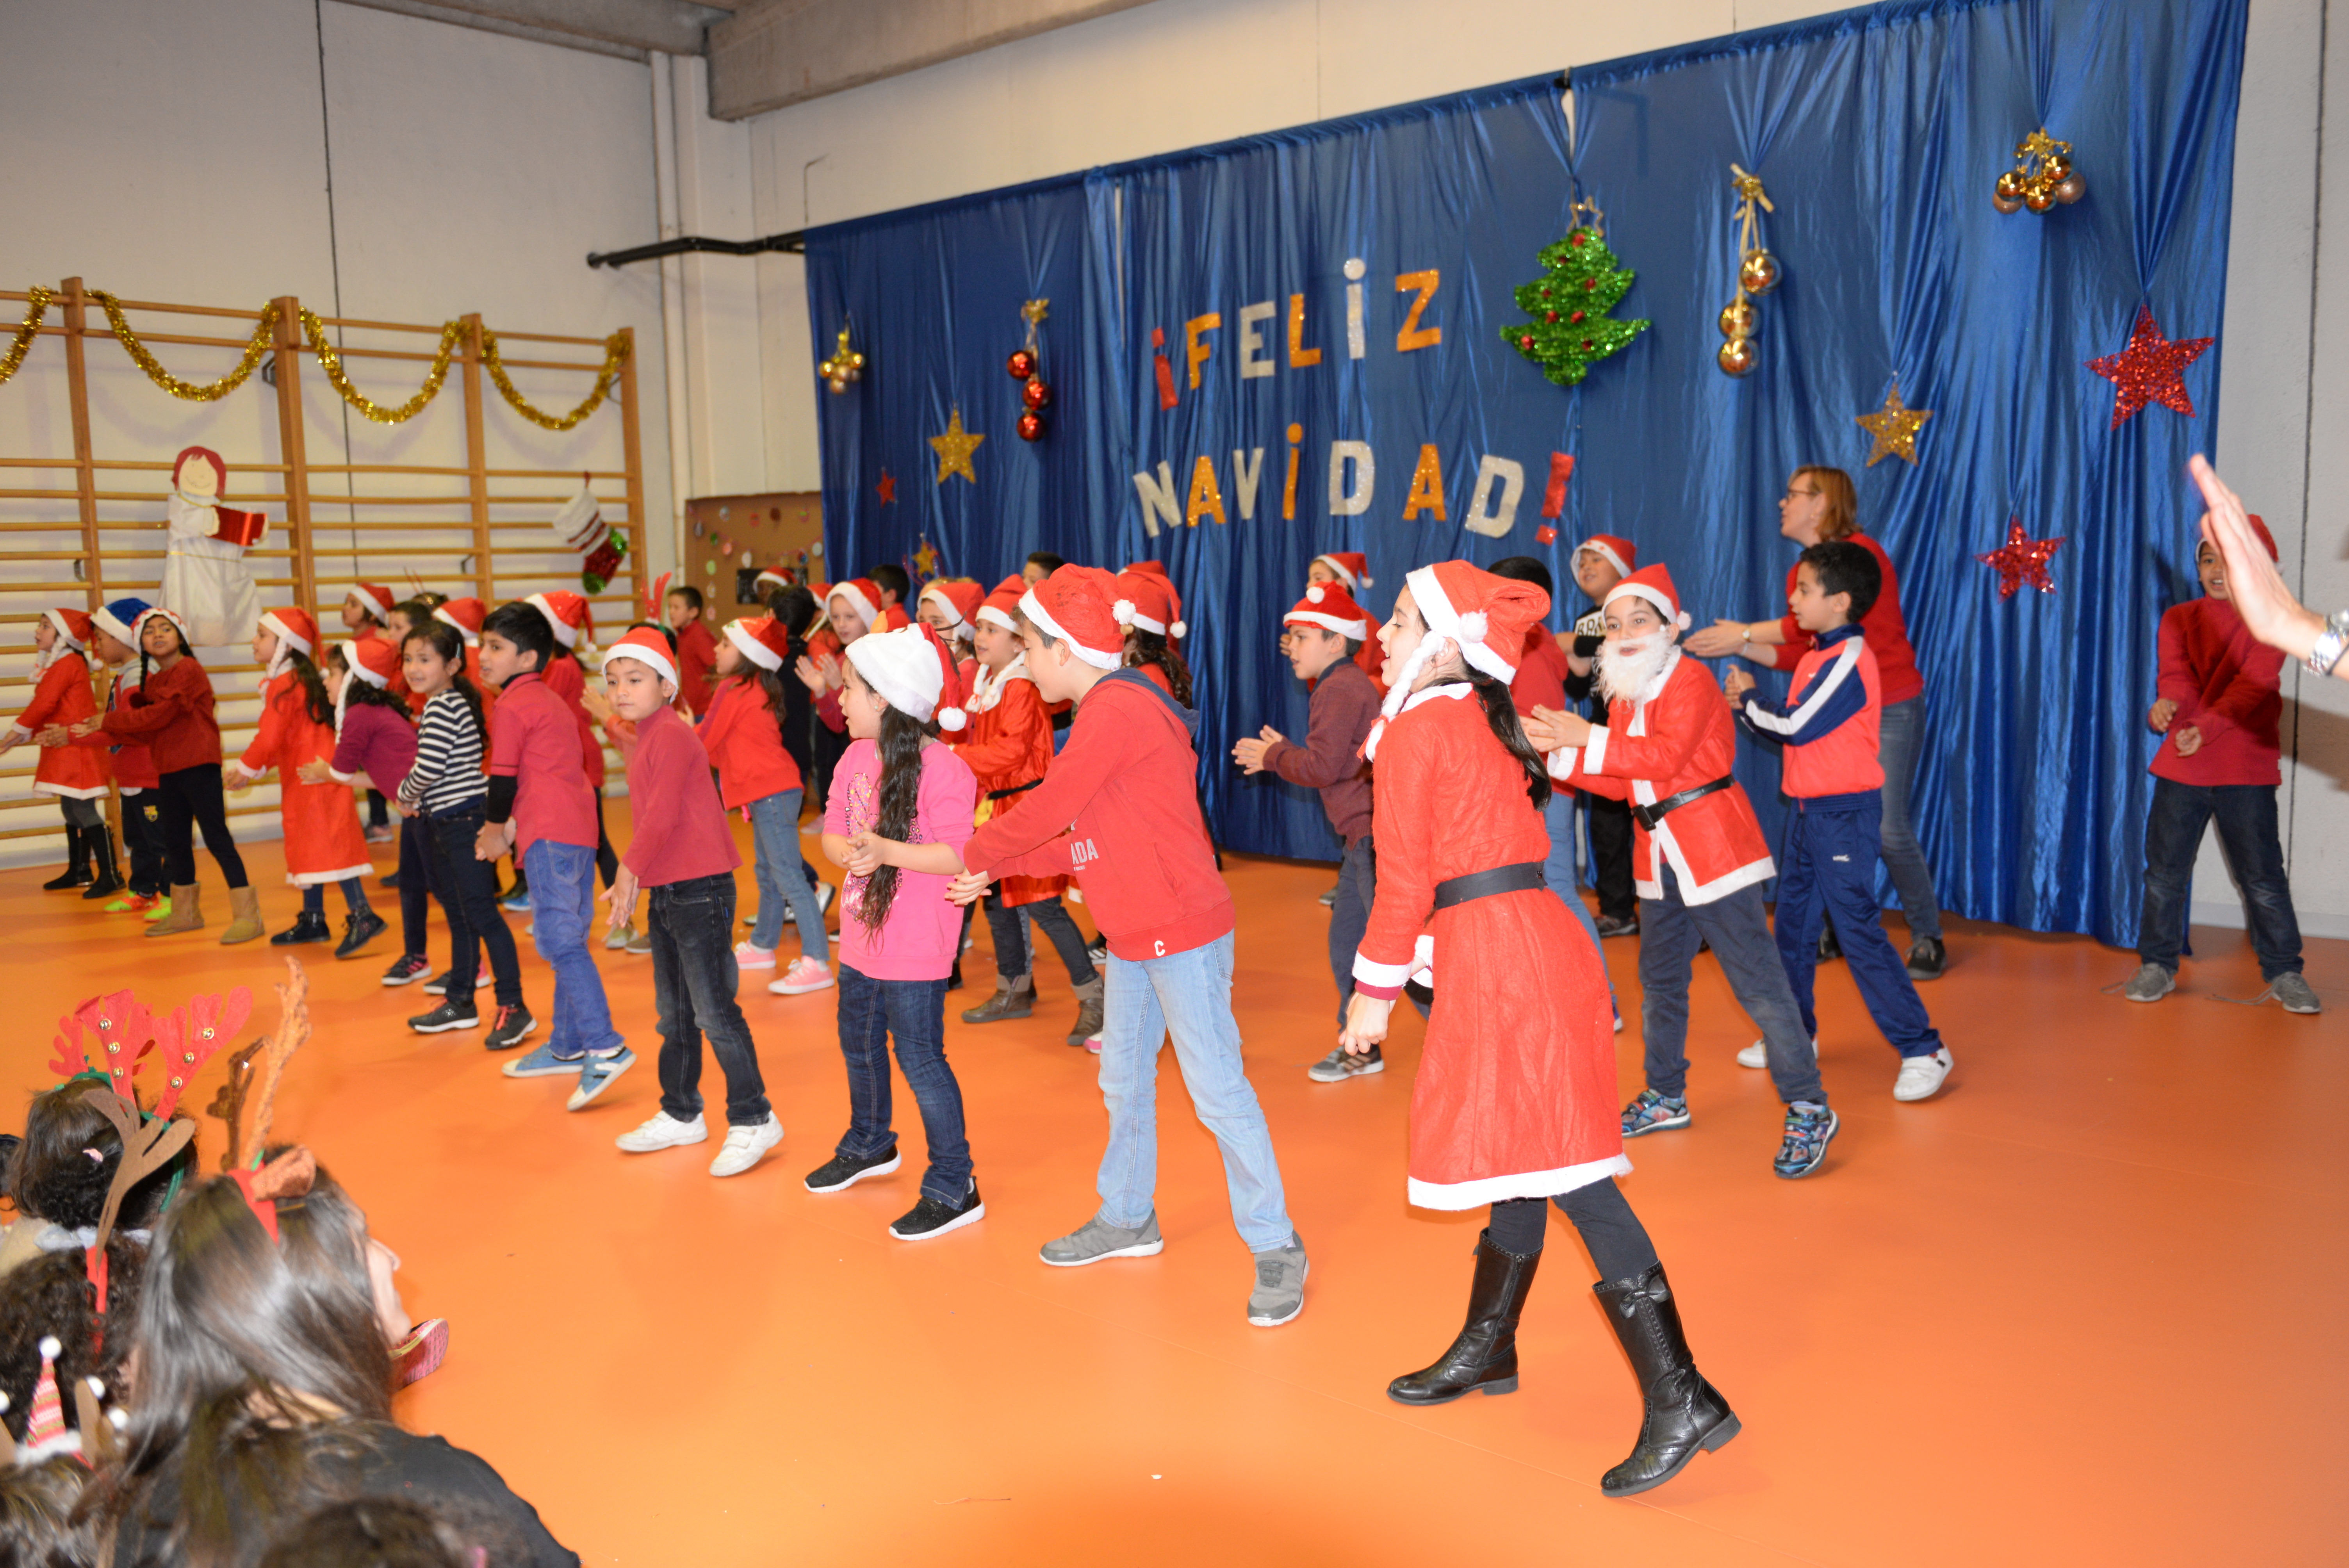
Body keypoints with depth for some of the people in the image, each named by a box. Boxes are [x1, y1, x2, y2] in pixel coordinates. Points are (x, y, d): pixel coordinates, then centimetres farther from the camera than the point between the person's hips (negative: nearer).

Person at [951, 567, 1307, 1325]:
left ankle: (1277, 1248, 6)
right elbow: (1082, 839, 14)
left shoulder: (1117, 709, -19)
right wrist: (998, 869, 10)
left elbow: (1046, 810, -17)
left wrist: (977, 852, 0)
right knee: (1123, 1081, 19)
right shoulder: (1106, 710, 13)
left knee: (1216, 1088, -5)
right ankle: (1127, 1220, 36)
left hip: (1183, 931, -10)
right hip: (1132, 935, 10)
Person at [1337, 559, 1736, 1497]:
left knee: (1564, 1168, -10)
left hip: (1497, 959, -10)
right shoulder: (1488, 719, 17)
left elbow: (1405, 878, -10)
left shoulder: (1417, 727, -8)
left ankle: (1681, 1398, -8)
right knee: (1525, 1156, 18)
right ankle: (1487, 1351, 35)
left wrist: (1374, 990, -2)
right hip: (1532, 937, 10)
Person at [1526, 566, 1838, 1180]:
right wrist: (1559, 752, -1)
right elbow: (1621, 782, 10)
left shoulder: (1690, 680, -12)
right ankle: (1666, 1097, 31)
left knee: (1757, 982, -7)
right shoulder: (1622, 697, 13)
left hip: (1713, 851, -9)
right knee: (1660, 980, 17)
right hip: (1659, 857, 9)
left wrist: (1589, 739, -23)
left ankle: (1809, 1110, 1)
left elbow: (1666, 757, -26)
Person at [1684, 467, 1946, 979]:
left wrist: (1744, 633, -18)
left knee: (1888, 827, -9)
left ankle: (1928, 941, 6)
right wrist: (1739, 647, -3)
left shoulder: (1860, 552, -12)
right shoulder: (1802, 573, 11)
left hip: (1890, 709, -7)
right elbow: (1799, 654, 8)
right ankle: (1831, 931, 17)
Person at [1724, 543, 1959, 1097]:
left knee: (1859, 929, -8)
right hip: (1809, 809, 10)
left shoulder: (1848, 660, -17)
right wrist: (1748, 707, -1)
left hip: (1844, 813, -10)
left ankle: (1922, 1049, 0)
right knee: (1793, 926, 15)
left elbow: (1795, 727, -19)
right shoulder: (1819, 655, 12)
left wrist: (1748, 701, -5)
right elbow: (1791, 730, 12)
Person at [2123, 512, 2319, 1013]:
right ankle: (2157, 965, 17)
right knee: (2165, 869, 5)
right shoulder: (2179, 618, 10)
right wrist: (2169, 704, -30)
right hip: (2180, 766, 3)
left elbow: (2254, 683, -13)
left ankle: (2284, 972, 14)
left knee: (2263, 876, 1)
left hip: (2247, 769, -2)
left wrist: (2207, 727, -29)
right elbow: (2176, 673, -5)